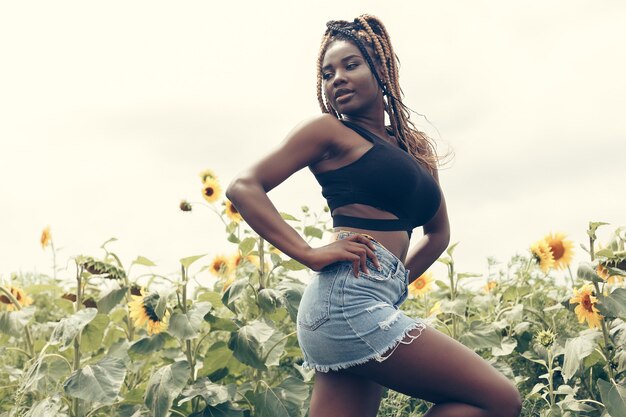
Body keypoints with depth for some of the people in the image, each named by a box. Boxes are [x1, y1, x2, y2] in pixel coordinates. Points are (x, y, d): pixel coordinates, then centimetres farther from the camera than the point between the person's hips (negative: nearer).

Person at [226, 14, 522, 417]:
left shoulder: (416, 146, 23)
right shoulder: (330, 130, 4)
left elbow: (438, 232, 32)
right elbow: (244, 187, -3)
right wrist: (310, 254, -12)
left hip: (374, 303, 7)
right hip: (347, 299, -7)